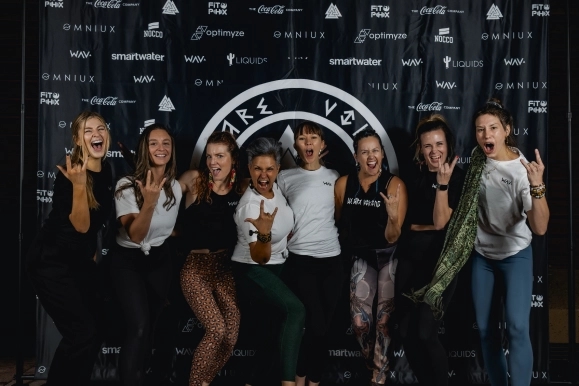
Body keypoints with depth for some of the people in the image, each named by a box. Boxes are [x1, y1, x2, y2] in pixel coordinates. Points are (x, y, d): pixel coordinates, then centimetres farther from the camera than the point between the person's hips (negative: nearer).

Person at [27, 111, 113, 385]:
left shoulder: (107, 170, 2)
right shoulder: (69, 172, -20)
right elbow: (80, 225, -26)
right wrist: (78, 185, -37)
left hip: (81, 260, 8)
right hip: (51, 262, -8)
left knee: (95, 329, 10)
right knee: (83, 333, -11)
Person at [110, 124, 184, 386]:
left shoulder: (175, 187, -3)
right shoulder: (127, 185, -18)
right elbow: (135, 235, -26)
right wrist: (149, 202, -39)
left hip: (160, 260, 5)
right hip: (128, 261, -5)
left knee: (150, 326, 12)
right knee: (139, 327, -19)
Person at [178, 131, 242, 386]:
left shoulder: (241, 187, 2)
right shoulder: (195, 179, -5)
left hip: (225, 265, 3)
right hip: (195, 265, -3)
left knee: (234, 329, -6)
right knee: (217, 330, -14)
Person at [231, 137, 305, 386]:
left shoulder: (275, 188, -6)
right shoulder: (250, 206, -28)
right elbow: (260, 258, -31)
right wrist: (264, 233, -47)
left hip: (275, 268, 9)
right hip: (252, 271, -9)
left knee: (271, 332, 16)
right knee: (295, 310, -31)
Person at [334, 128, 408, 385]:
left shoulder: (395, 185, -18)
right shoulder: (343, 184, -9)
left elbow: (392, 238, -19)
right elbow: (339, 224, 9)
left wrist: (393, 216, -36)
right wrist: (350, 248, 10)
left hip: (389, 257, -2)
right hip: (361, 256, 3)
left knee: (384, 318, 2)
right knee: (359, 321, 1)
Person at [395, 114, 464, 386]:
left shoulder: (459, 178, -5)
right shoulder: (415, 177, 10)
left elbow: (441, 221, -14)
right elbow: (404, 221, 11)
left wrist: (443, 182, -20)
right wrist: (430, 227, -4)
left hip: (441, 263, -5)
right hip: (410, 259, 5)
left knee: (425, 332, -13)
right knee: (405, 332, 4)